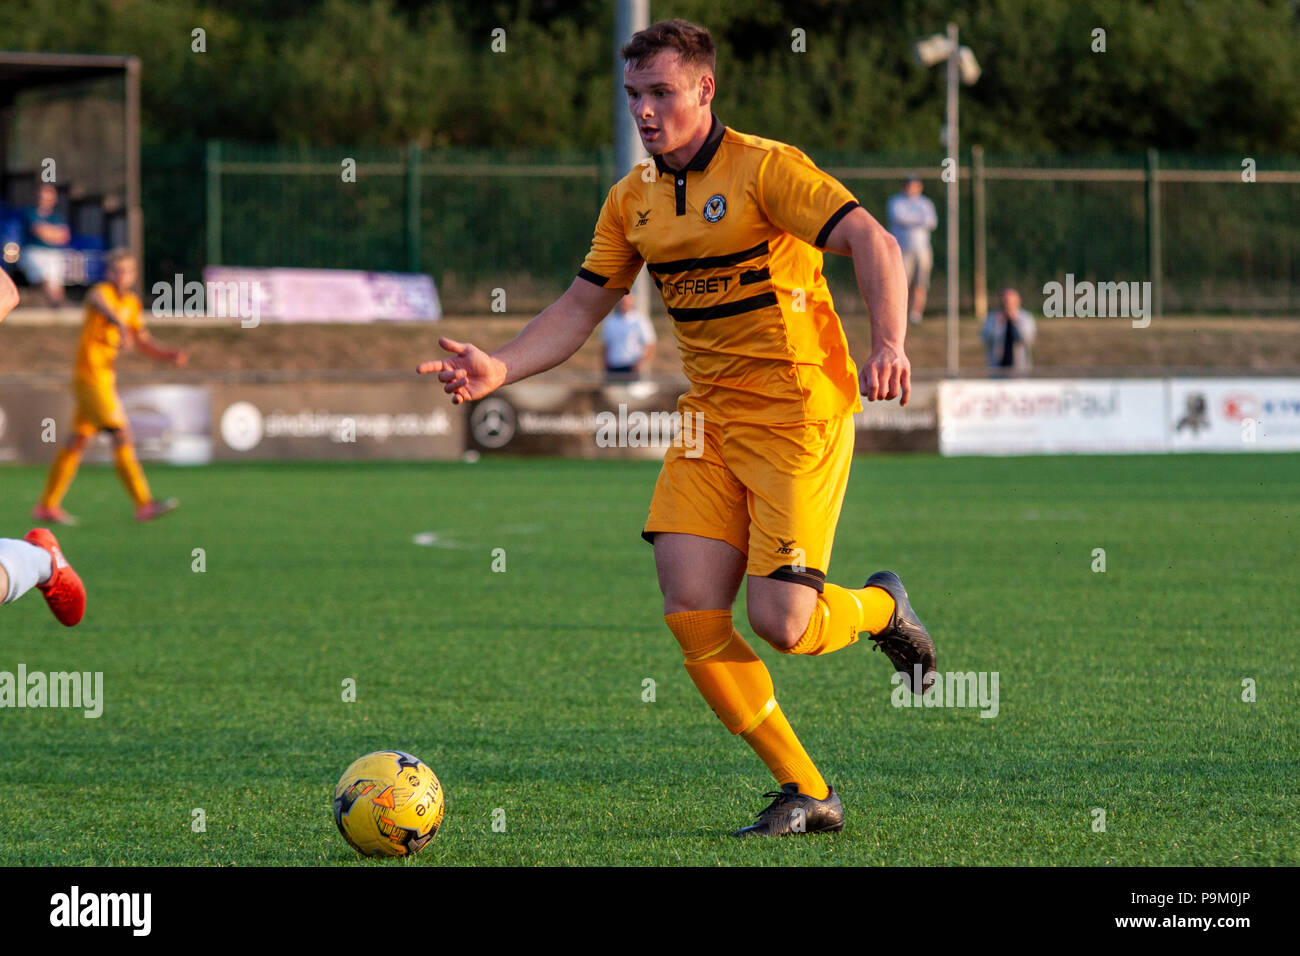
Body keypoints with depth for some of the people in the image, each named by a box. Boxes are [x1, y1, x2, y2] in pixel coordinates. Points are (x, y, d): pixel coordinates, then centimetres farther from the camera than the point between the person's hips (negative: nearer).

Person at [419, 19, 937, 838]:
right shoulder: (635, 200, 10)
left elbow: (873, 243, -21)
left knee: (779, 623, -14)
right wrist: (498, 369, -2)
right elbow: (580, 309, 14)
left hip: (798, 410, -7)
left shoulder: (764, 168, -11)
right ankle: (806, 793, 3)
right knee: (690, 611, -9)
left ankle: (880, 609, 23)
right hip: (711, 417, 7)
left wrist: (890, 346, -38)